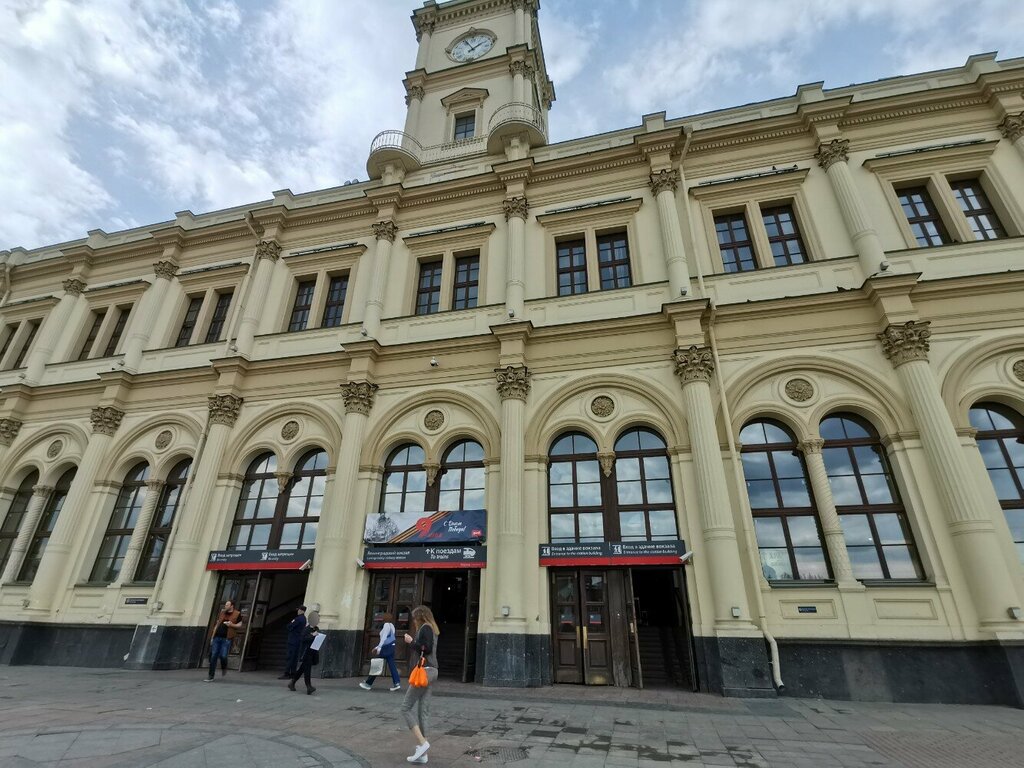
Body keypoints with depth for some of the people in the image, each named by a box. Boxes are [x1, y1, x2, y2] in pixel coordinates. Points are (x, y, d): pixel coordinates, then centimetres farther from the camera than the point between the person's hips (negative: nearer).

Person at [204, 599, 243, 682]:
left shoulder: (237, 614, 0)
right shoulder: (222, 612, 12)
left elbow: (240, 625, 4)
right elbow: (216, 625, 17)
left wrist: (232, 625, -15)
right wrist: (212, 637, 14)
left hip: (226, 638, -4)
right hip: (217, 637, 4)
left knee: (223, 656, -9)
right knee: (213, 656, 1)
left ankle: (224, 669, 23)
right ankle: (210, 676, 11)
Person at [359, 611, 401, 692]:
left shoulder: (387, 625, -11)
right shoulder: (391, 625, 15)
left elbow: (384, 637, -19)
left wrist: (378, 648, -21)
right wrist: (377, 647, 24)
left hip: (386, 648, -9)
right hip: (391, 647, 9)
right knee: (392, 665, 5)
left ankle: (368, 683, 11)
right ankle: (397, 683, -1)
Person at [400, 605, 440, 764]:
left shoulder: (425, 627, -8)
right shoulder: (432, 629, 18)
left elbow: (426, 649, -19)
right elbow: (429, 649, 15)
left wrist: (411, 642, -8)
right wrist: (413, 642, 12)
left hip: (424, 672, -9)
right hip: (431, 672, 9)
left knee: (407, 708, -2)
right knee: (422, 711, 8)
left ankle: (422, 743, -7)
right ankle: (422, 753, 9)